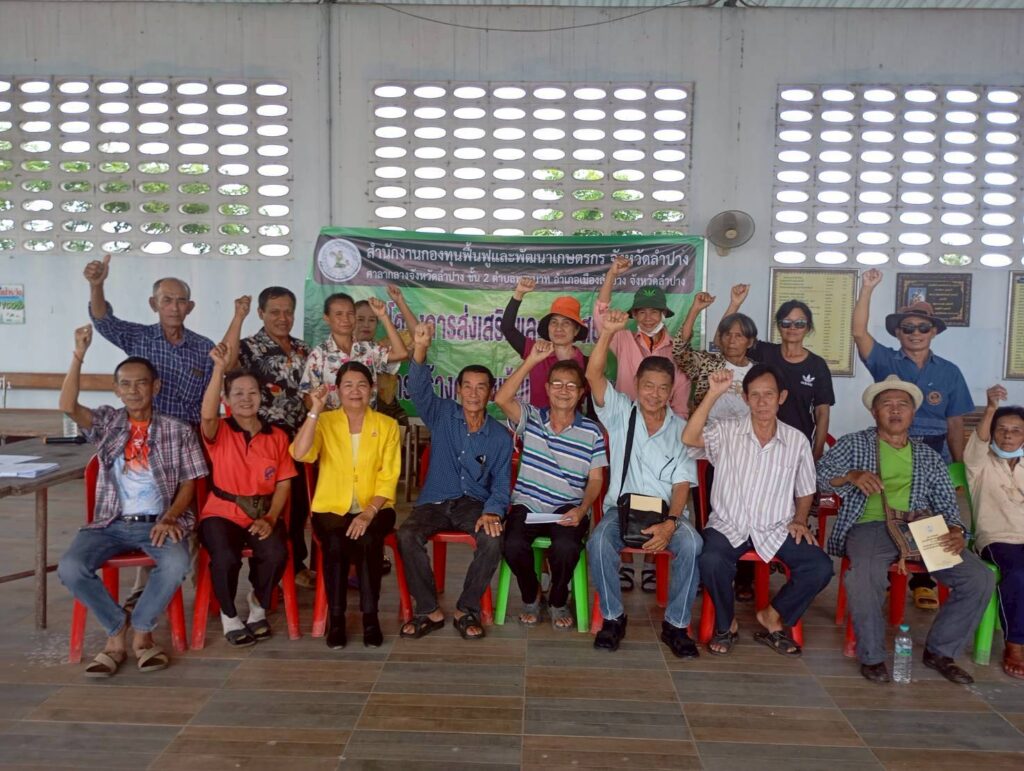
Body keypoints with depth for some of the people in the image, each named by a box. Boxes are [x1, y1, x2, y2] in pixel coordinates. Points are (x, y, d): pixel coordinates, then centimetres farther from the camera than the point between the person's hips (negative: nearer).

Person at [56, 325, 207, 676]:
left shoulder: (178, 431, 5)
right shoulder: (107, 422, 9)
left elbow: (188, 484, 4)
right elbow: (68, 407, -11)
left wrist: (169, 518, -14)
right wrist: (79, 355, -16)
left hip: (158, 522, -2)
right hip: (111, 523, 2)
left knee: (177, 562, -34)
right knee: (70, 567, -26)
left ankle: (140, 630, -8)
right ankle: (117, 629, -3)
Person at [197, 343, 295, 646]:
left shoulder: (277, 437, 6)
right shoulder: (219, 432, 0)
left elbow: (283, 484, 5)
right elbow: (207, 415, -26)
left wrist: (270, 519, -10)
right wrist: (220, 369, -33)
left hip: (264, 513, 2)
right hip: (222, 513, -2)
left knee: (276, 553, -28)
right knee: (226, 558, -31)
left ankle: (259, 604, 5)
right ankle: (229, 616, 0)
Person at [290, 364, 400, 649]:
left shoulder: (387, 425, 3)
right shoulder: (325, 422, 3)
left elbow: (388, 479, -4)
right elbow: (299, 454, -17)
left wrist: (369, 513, -18)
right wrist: (315, 410, -20)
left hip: (374, 508, 0)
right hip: (331, 508, 0)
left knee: (367, 540, -32)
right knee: (335, 542, -31)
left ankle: (370, 615, -15)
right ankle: (336, 616, -12)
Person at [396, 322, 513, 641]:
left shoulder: (500, 437, 4)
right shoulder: (442, 415, 4)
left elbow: (501, 483, 1)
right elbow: (419, 388, -13)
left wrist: (492, 512, -21)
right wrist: (420, 349, -31)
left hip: (474, 503, 0)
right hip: (434, 502, 1)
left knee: (493, 538, -32)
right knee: (407, 535, -30)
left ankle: (467, 610, -12)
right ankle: (429, 610, -14)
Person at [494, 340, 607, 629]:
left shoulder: (591, 432, 4)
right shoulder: (531, 418, 5)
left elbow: (595, 480, 4)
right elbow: (501, 399, -15)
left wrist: (581, 510, -15)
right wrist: (531, 361, -19)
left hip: (568, 509, 0)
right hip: (527, 505, 1)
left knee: (566, 546, -32)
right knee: (513, 545, -29)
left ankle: (558, 601, 2)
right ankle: (531, 596, 6)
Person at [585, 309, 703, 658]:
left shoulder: (681, 429, 5)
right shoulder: (620, 413, 5)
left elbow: (682, 484, -2)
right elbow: (593, 375, -10)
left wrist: (670, 523, -20)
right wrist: (608, 332, -23)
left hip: (665, 511, 1)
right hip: (621, 508, 0)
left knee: (690, 544, -31)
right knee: (599, 542, -32)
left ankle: (676, 624, -12)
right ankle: (613, 617, -9)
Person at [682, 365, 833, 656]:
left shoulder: (797, 441, 4)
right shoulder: (727, 431, -2)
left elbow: (805, 492, 16)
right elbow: (689, 438, -22)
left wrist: (799, 520, -4)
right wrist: (714, 393, -24)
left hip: (776, 529, 2)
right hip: (729, 525, -2)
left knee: (820, 567, -19)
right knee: (711, 561, -32)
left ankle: (773, 616, 8)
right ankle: (726, 624, -1)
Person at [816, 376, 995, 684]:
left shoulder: (929, 456, 23)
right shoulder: (853, 444, 14)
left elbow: (946, 502, 16)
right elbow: (820, 474, 4)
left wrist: (956, 531, -5)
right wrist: (852, 475, -16)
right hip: (870, 527, -4)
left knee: (980, 578, -17)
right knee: (865, 576, -37)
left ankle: (940, 651, 5)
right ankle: (872, 656, -12)